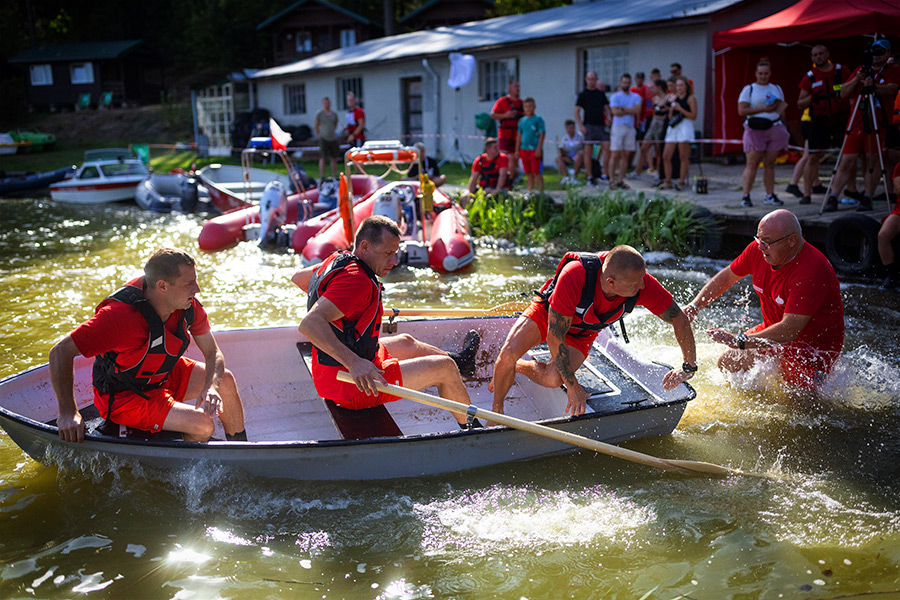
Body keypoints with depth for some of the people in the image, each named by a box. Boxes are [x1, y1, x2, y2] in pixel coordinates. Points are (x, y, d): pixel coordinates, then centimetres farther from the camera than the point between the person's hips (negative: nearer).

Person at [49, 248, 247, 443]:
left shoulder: (188, 305, -13)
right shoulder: (121, 315, -35)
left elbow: (214, 353, -4)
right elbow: (60, 352, -32)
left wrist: (211, 388, -25)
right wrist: (68, 413, -38)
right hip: (123, 396, -8)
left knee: (225, 380, 1)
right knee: (202, 426, -22)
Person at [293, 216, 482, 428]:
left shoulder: (338, 260, 3)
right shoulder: (356, 280, -28)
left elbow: (298, 278, 22)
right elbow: (308, 324, -38)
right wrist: (353, 362, -46)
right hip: (351, 387, -11)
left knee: (406, 342, 31)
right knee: (444, 368, -1)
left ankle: (460, 361, 56)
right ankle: (469, 426, 21)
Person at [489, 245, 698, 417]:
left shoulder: (643, 284, -32)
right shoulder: (574, 276, -41)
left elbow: (680, 319, -15)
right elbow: (554, 336, -32)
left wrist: (689, 367, -11)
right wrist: (572, 386, -28)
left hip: (581, 334, 3)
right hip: (547, 314, -2)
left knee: (553, 379, -24)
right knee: (508, 353, -27)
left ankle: (519, 367, 12)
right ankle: (496, 411, 2)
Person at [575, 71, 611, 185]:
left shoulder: (601, 93, 13)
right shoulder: (583, 94, 2)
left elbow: (606, 108, 16)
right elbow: (577, 111, 0)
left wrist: (609, 118, -4)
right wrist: (580, 125, -10)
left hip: (601, 125, 3)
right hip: (589, 125, -3)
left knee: (607, 148, -6)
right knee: (588, 151, -1)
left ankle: (605, 174, 3)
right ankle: (590, 177, 6)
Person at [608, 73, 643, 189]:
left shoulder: (636, 97, 13)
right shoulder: (615, 96, 3)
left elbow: (637, 110, -4)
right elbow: (615, 112, -11)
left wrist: (623, 109, -8)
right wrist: (631, 111, -4)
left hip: (630, 128, 4)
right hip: (618, 127, -4)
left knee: (625, 155, 3)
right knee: (615, 155, -7)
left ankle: (620, 180, 8)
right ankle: (612, 180, -5)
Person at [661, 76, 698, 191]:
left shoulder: (691, 98, 0)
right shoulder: (674, 98, 18)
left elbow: (694, 116, -8)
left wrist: (680, 109, -12)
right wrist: (671, 110, -2)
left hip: (685, 127, -6)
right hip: (673, 127, 6)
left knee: (683, 157, -5)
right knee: (666, 156, -1)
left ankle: (682, 182, 1)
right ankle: (668, 182, 8)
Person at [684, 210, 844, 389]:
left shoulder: (811, 273, -33)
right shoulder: (758, 250, -11)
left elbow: (789, 331, -38)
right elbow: (726, 277, 7)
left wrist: (739, 341, -40)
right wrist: (694, 307, -4)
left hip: (814, 345, -7)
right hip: (775, 331, 7)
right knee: (726, 363, 2)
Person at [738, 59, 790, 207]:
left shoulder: (777, 89, 17)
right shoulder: (749, 89, 3)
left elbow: (781, 110, 23)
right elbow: (741, 110, -9)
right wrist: (763, 109, -14)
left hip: (774, 129, 4)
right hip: (755, 130, -4)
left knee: (770, 164, 4)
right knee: (752, 163, -9)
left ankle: (770, 195, 8)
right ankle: (745, 196, -7)